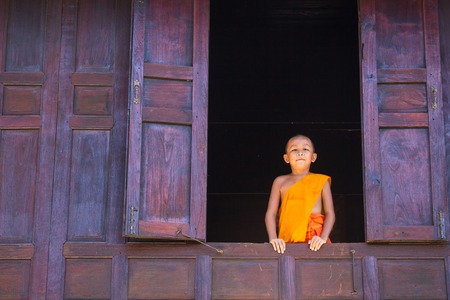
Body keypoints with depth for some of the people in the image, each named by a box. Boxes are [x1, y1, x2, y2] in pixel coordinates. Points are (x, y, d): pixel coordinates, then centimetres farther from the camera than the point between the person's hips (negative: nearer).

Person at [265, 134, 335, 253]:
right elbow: (271, 213, 8)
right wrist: (273, 238, -9)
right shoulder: (280, 182, 14)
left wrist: (323, 237, -11)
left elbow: (330, 213, 6)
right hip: (288, 241, 1)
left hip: (315, 240, 0)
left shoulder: (321, 181, 12)